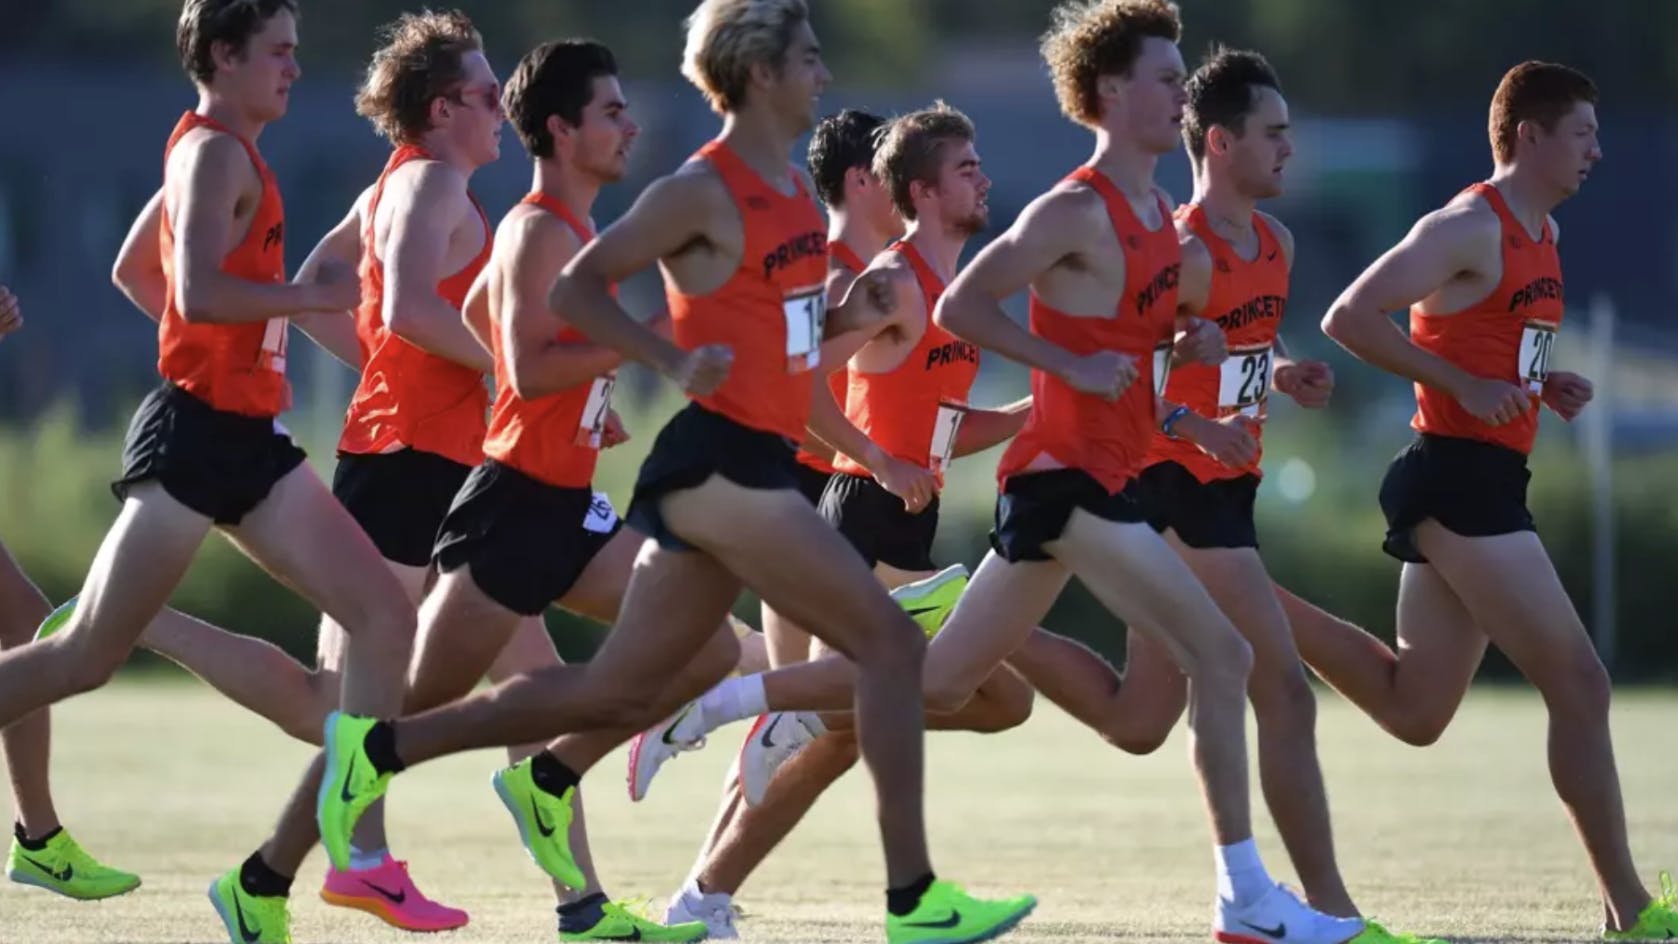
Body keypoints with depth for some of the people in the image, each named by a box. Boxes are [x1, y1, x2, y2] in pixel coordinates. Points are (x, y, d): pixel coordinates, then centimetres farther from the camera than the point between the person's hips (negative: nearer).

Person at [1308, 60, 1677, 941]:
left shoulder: (1542, 233, 17)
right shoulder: (1471, 228, -12)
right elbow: (1350, 317, -18)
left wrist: (1544, 386, 9)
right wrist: (1466, 387, -20)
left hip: (1483, 485, 10)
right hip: (1460, 478, -10)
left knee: (1413, 708, 13)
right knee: (1578, 682, -8)